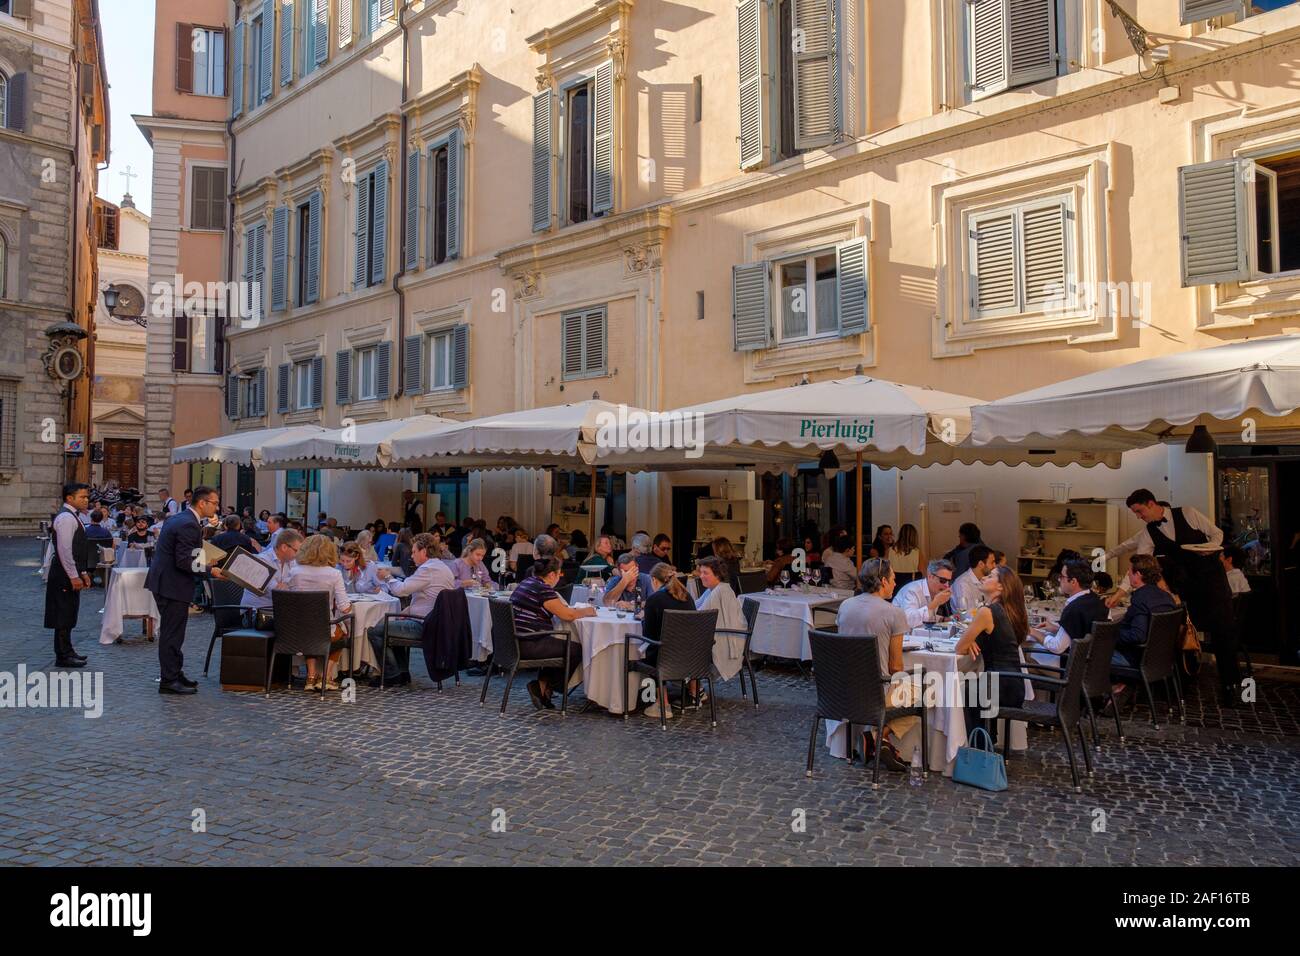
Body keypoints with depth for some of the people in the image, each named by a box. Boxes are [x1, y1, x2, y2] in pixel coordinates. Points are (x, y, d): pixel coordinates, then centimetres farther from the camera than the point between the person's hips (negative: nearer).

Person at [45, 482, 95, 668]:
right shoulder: (66, 518, -16)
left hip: (72, 573, 10)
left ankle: (66, 652, 23)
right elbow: (64, 550, -22)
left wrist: (83, 572, 19)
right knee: (64, 614, -4)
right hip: (64, 575, -10)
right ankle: (63, 656, 1)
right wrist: (74, 576, -22)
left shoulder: (72, 516, 16)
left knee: (68, 614, 15)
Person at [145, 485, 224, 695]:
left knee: (172, 632, 18)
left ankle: (175, 674, 28)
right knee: (173, 634, -2)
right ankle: (169, 681, 5)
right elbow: (183, 562, -25)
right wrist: (210, 571, -20)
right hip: (173, 585, -11)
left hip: (164, 581, 11)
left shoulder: (177, 518, 13)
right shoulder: (189, 525, -20)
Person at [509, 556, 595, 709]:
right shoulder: (542, 589, -15)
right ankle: (543, 686, 4)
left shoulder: (527, 582, 14)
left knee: (564, 645, 24)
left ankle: (542, 685, 17)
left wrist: (579, 610, 19)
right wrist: (587, 611, 4)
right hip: (528, 646, -10)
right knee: (576, 650, -3)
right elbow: (568, 615, -14)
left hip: (515, 643, 10)